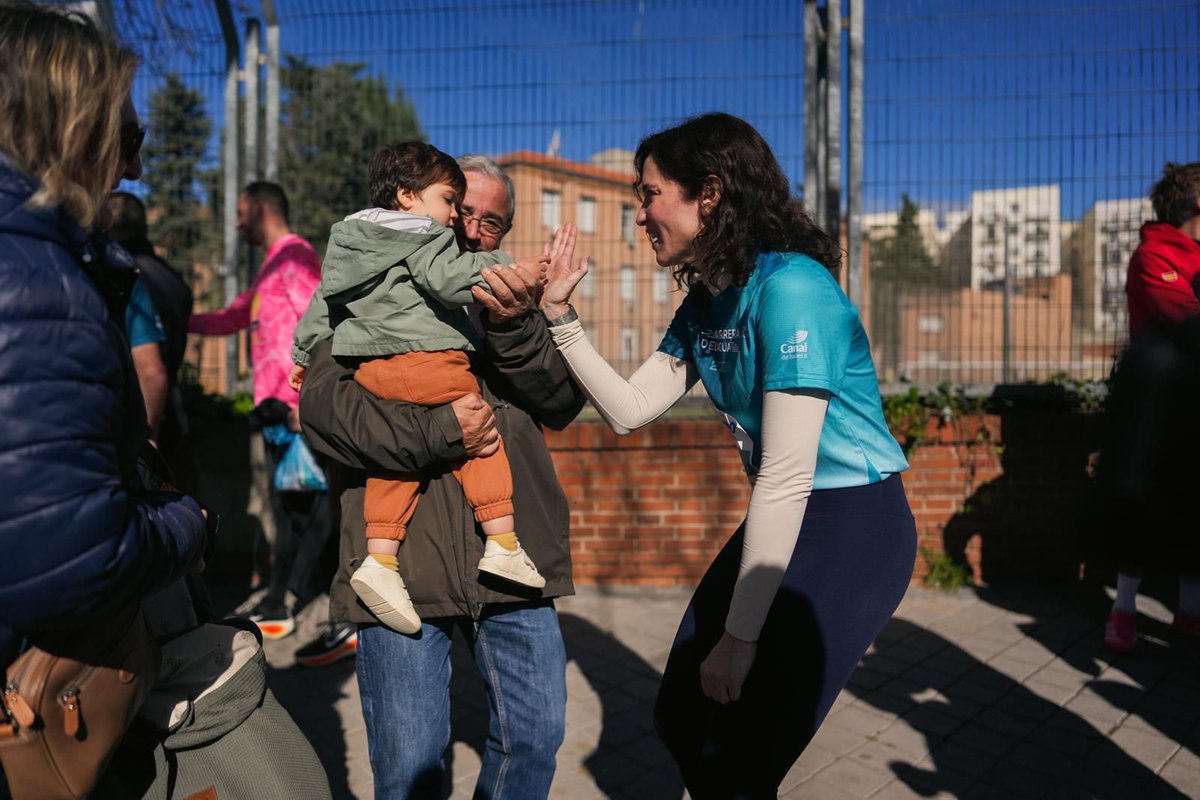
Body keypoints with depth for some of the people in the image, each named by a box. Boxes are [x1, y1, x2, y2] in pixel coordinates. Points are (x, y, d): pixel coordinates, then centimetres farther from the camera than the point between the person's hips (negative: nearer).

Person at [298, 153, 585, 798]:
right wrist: (437, 433, -16)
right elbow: (322, 403, -9)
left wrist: (515, 327, -16)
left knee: (536, 732, 11)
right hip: (402, 568, -3)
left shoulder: (513, 303, 17)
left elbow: (563, 404, 1)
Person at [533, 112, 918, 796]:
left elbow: (787, 475, -25)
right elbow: (630, 409, 6)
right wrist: (560, 315, 2)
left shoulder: (791, 286, -22)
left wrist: (740, 636, -20)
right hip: (784, 520, 8)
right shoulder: (704, 305, 6)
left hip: (855, 527, -8)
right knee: (682, 721, 13)